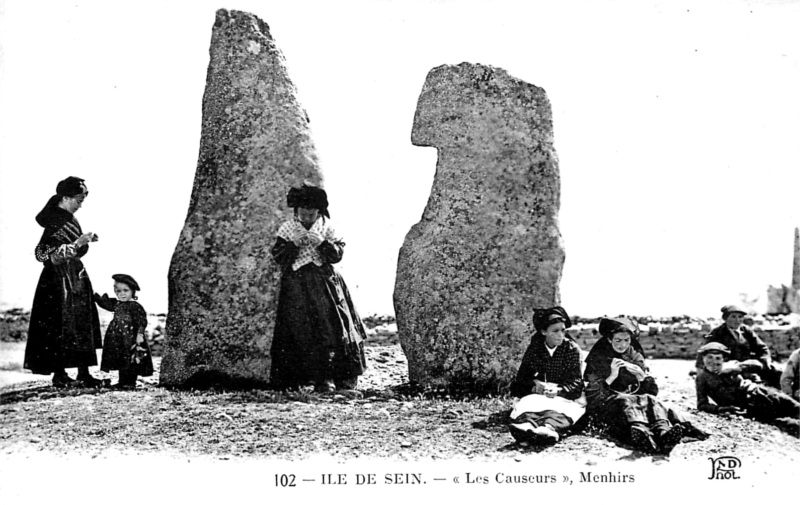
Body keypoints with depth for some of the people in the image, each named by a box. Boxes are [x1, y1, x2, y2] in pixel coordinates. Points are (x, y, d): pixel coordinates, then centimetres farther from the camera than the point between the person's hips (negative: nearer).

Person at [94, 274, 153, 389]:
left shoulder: (135, 306, -12)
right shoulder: (116, 304, 11)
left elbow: (141, 321, -17)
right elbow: (105, 303, 27)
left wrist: (139, 333, -25)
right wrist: (96, 296, 24)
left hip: (130, 340, -8)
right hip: (118, 340, 8)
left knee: (131, 362, -4)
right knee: (121, 362, 13)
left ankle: (130, 383, 0)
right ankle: (122, 382, 21)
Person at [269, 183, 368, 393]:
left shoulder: (325, 226, 7)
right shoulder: (287, 228, 5)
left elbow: (337, 254, 2)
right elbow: (278, 256, 0)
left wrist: (322, 243, -14)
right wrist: (294, 244, -14)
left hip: (325, 283, 1)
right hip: (296, 286, -1)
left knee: (335, 327, -5)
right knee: (302, 333, -8)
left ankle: (344, 377, 4)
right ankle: (321, 379, -2)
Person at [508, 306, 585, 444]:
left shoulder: (571, 349, 4)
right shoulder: (534, 348, 8)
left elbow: (576, 384, -2)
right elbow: (520, 380, 4)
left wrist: (558, 390, -24)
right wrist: (534, 386, -20)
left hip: (562, 396, -1)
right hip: (536, 395, 1)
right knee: (528, 402, -34)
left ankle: (549, 427, -70)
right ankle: (526, 424, -68)